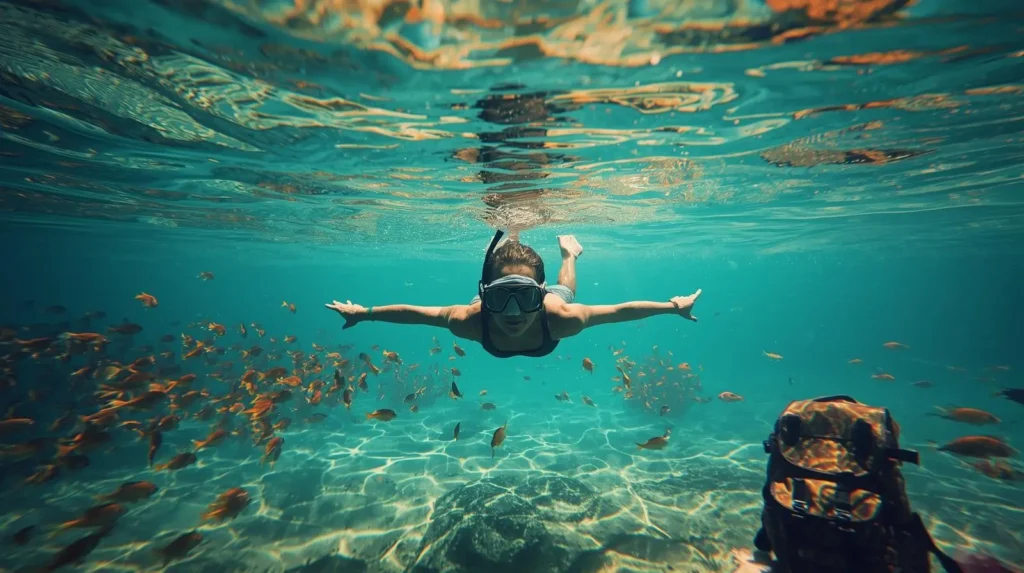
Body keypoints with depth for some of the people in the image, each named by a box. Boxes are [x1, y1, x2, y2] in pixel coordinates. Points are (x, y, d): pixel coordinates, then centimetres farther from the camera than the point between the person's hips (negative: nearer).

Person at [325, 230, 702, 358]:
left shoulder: (561, 318, -47)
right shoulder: (471, 319, -45)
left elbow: (620, 310, -33)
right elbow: (411, 312, -30)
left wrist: (673, 306, -25)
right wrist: (363, 313, -20)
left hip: (553, 300, 1)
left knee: (564, 290, 37)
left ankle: (568, 248, 62)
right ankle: (506, 245, 60)